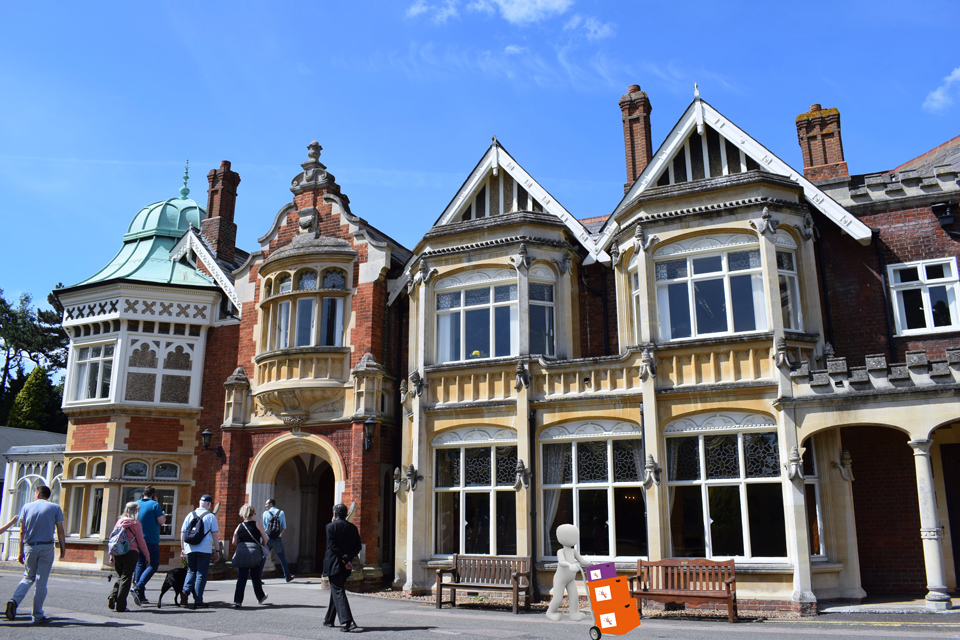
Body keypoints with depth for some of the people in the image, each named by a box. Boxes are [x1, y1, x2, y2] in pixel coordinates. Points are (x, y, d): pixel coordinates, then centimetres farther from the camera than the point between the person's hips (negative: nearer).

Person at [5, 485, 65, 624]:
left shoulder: (27, 507, 6)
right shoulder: (55, 508, 3)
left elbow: (22, 531, 4)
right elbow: (60, 530, -1)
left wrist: (21, 551, 9)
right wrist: (62, 547, 7)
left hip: (29, 546, 2)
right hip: (47, 547, -2)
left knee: (28, 577, 18)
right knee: (41, 582, 3)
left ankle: (14, 601, -8)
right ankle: (38, 616, 6)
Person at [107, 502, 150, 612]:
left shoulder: (119, 522, 8)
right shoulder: (135, 523, -5)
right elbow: (141, 541, -4)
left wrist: (111, 555, 19)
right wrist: (147, 555, 5)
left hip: (117, 553, 5)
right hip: (131, 553, -4)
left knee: (120, 576, 20)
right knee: (126, 578, 1)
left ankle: (112, 596, -1)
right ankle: (120, 605, 0)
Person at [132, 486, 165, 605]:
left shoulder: (136, 504, 9)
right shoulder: (155, 504, -8)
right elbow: (161, 521, -11)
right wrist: (164, 516, 8)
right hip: (151, 540, -6)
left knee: (140, 565, 11)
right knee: (153, 565, 0)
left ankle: (141, 596, 10)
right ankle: (138, 588, -18)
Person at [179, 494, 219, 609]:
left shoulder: (190, 515, 9)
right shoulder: (211, 517, -1)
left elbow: (183, 533, 11)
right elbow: (214, 535, -2)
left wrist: (183, 548, 20)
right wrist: (217, 550, 3)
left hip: (190, 549, 3)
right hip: (205, 550, -3)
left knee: (191, 571, 19)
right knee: (201, 574, 3)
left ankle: (186, 590, -6)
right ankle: (198, 600, 2)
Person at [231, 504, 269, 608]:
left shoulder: (239, 526, 7)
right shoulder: (256, 524, -1)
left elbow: (234, 542, 3)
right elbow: (265, 539, 2)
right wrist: (261, 547, 20)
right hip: (255, 554, -2)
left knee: (241, 578, 3)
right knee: (256, 577, 13)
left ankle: (237, 601, -5)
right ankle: (260, 597, 30)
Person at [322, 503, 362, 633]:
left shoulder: (331, 526, -8)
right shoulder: (352, 527, 7)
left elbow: (333, 546, -15)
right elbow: (358, 546, 2)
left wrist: (344, 561, -13)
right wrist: (347, 557, -6)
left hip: (334, 565, -6)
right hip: (345, 567, 6)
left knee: (338, 592, -6)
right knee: (336, 591, 20)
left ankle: (348, 621, -18)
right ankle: (329, 620, 31)